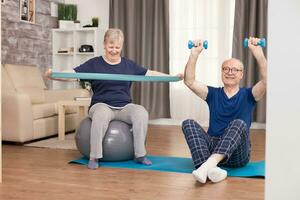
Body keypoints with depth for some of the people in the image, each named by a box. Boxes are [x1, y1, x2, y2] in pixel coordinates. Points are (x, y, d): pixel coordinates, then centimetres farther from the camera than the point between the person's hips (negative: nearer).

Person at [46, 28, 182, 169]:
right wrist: (53, 74, -24)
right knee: (101, 114, -38)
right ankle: (94, 157, -24)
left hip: (124, 106, 3)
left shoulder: (129, 65, 13)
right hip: (102, 105, -2)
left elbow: (150, 74, 16)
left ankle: (140, 154, -14)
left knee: (141, 112, -29)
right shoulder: (94, 64, 3)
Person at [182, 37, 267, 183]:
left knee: (239, 124, -31)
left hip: (238, 154, -2)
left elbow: (266, 80, -9)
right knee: (189, 123, -21)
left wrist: (257, 52, -19)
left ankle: (208, 164, -51)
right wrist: (195, 54, -10)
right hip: (212, 147, 2)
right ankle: (211, 169, -43)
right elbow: (189, 81, 1)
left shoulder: (248, 95, 11)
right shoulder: (213, 94, 15)